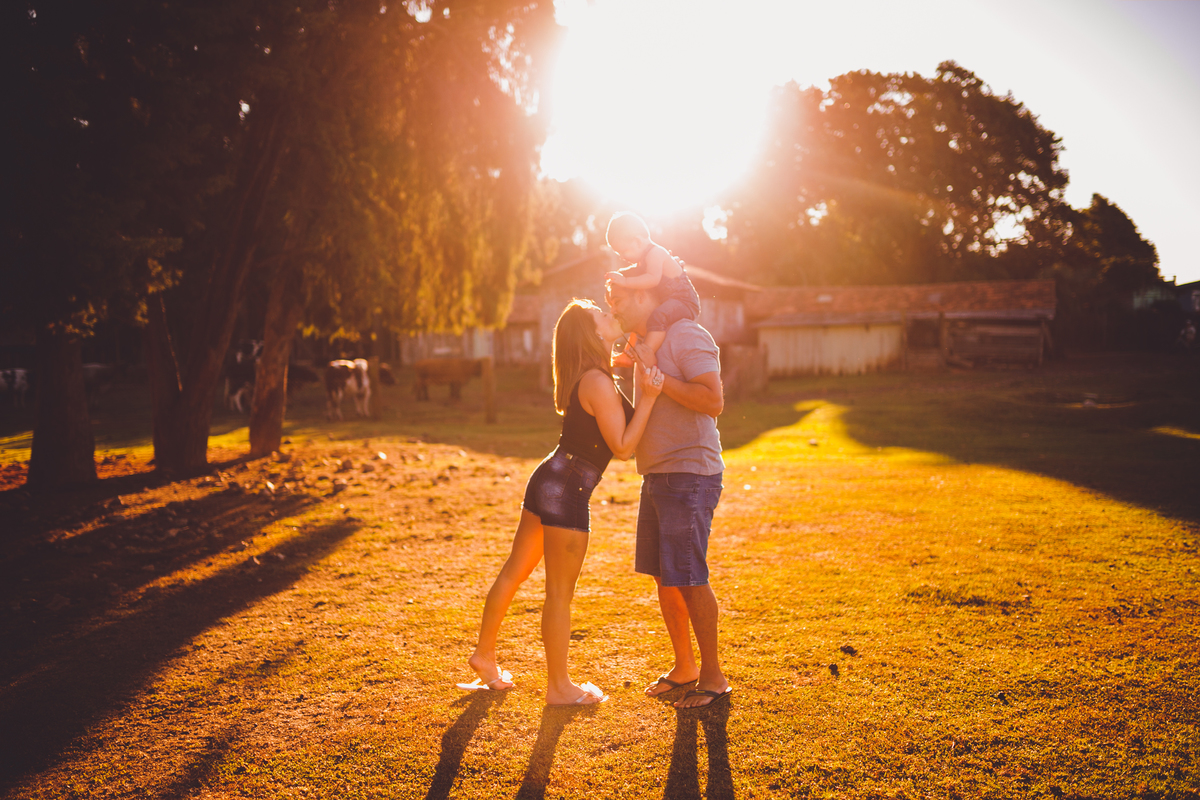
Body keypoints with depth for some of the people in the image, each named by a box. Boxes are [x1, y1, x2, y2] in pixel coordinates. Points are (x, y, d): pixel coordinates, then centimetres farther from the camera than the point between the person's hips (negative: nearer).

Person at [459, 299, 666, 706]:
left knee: (514, 570, 20)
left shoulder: (591, 377, 10)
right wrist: (648, 397, -20)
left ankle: (485, 655, 36)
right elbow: (623, 446, -18)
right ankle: (559, 687, 16)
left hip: (549, 482, 10)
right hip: (565, 492, -10)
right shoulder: (598, 382, -19)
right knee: (560, 592, 2)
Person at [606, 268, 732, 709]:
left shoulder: (687, 335, -11)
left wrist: (655, 374, -21)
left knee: (688, 578, -6)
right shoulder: (651, 343, 19)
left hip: (689, 474, -10)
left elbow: (713, 400, -23)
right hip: (658, 475, 10)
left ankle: (713, 676, 7)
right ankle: (684, 666, 26)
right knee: (663, 575, 13)